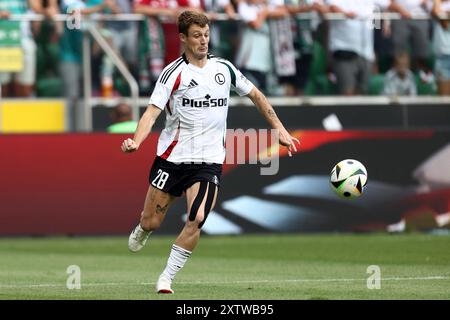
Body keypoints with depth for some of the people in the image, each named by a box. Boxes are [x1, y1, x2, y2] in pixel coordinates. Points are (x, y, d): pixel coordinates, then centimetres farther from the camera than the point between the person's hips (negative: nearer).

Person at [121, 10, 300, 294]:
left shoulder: (224, 68, 7)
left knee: (197, 219, -20)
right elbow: (153, 111, -14)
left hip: (209, 160, 2)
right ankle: (140, 234, 43)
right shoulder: (174, 73, -5)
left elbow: (255, 95, 21)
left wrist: (280, 129, 16)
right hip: (172, 157, -2)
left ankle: (167, 278, -6)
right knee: (150, 222, 3)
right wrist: (137, 141, -32)